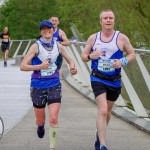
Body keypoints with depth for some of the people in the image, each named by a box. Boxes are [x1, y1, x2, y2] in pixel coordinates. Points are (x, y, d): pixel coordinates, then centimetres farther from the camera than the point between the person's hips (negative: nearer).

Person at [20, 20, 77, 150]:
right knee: (40, 121, 12)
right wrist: (40, 66, -26)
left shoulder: (58, 46, 2)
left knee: (53, 119, -11)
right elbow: (23, 66, -13)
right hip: (38, 87, -1)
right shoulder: (36, 46, -9)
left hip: (54, 86, 1)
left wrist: (72, 66, -7)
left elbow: (70, 60, 16)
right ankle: (41, 126, 49)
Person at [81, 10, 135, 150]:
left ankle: (99, 135, 44)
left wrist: (123, 62, -16)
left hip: (114, 80, 2)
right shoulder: (93, 38, 2)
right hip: (98, 79, -2)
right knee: (103, 111, -17)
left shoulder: (121, 38, -2)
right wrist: (90, 56, -16)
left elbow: (132, 54, 4)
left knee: (108, 111, 17)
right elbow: (84, 56, 8)